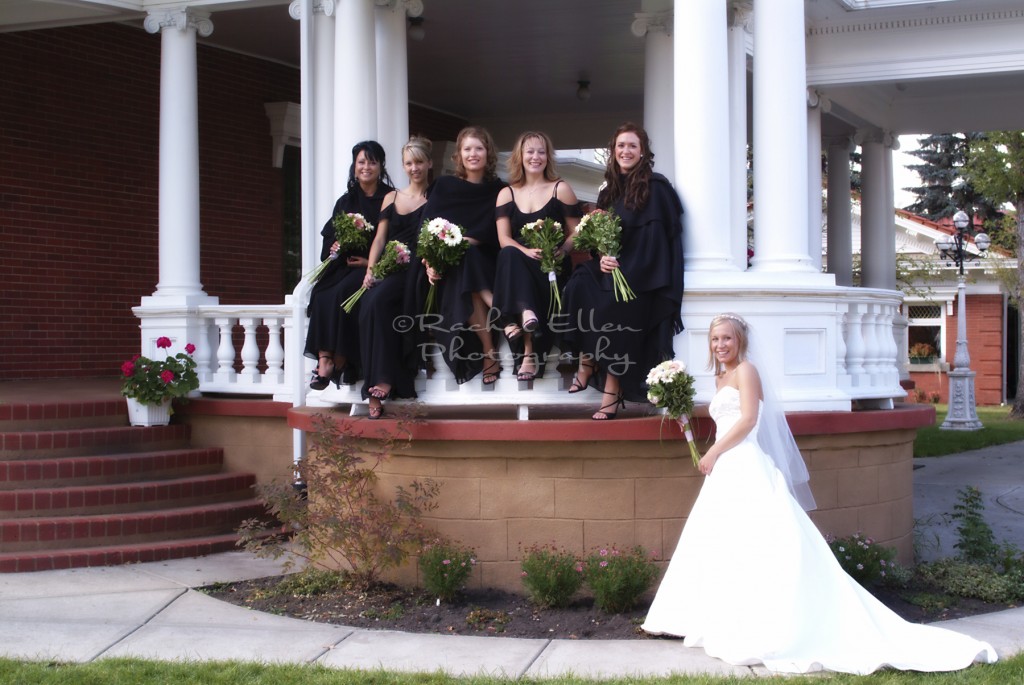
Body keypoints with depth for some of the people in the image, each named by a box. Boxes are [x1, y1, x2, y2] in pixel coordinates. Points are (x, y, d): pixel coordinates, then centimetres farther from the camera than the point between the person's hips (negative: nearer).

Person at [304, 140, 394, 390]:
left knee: (343, 293, -32)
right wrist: (335, 247, -9)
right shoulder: (346, 201, 18)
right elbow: (329, 237, 14)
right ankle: (324, 360, -33)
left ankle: (338, 363, -27)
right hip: (344, 265, 4)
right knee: (322, 296, -27)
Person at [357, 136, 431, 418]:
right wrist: (370, 269, -2)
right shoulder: (392, 197, 21)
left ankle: (381, 383, -32)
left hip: (414, 270, -4)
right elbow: (379, 239, 14)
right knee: (369, 303, -29)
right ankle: (379, 385, -30)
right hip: (388, 268, 4)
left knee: (378, 300, -33)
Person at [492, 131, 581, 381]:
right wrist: (527, 251, -19)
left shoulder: (561, 189, 7)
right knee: (508, 255, -32)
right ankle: (526, 313, -49)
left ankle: (529, 351, -33)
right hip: (519, 267, 2)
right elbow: (504, 239, 2)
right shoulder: (507, 193, 12)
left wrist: (563, 249, -18)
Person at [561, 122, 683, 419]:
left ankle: (613, 389, -27)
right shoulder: (609, 192, 17)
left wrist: (621, 264, -15)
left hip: (642, 273, -6)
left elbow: (658, 238, -8)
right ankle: (587, 362, -19)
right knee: (579, 285, -25)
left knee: (614, 303, -32)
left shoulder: (656, 187, -3)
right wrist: (602, 257, -7)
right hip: (611, 267, 6)